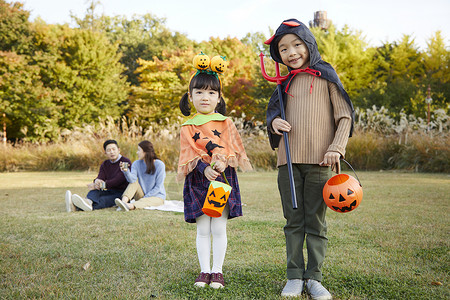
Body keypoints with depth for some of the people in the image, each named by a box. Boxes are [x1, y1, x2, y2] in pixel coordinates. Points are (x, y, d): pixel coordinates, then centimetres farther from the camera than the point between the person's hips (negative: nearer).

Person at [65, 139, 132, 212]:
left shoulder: (126, 162, -4)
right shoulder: (104, 165, 17)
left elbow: (118, 181, -17)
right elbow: (100, 178, -2)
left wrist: (102, 185, -27)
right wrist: (97, 181, -27)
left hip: (122, 193, -5)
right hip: (109, 191, 5)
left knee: (104, 200, -34)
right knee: (95, 190, -26)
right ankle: (89, 201, -62)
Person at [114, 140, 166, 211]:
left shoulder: (159, 165, -13)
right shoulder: (136, 164, -2)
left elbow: (158, 187, -14)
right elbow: (132, 179, -21)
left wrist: (145, 197, -18)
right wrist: (126, 171, -40)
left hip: (157, 196, -4)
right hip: (142, 195, 4)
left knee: (146, 201, -35)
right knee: (134, 182, -21)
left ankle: (130, 206, -62)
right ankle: (124, 202, -43)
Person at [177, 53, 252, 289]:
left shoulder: (225, 123, 5)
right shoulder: (188, 127, 3)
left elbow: (232, 146, -3)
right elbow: (189, 153, -6)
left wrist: (224, 161, -23)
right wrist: (204, 169, -22)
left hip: (223, 177, 0)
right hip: (199, 180, 0)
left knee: (219, 229, 3)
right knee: (203, 230, 5)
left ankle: (217, 271, 14)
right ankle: (204, 271, 15)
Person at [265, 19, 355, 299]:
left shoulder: (326, 76, 3)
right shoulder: (286, 83, 15)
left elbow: (345, 116, 1)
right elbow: (275, 111, 25)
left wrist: (336, 148, -12)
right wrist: (274, 122, 0)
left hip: (319, 161, -3)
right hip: (289, 161, 4)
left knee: (316, 223, 3)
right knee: (294, 222, 7)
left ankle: (314, 277, 11)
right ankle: (295, 276, 14)